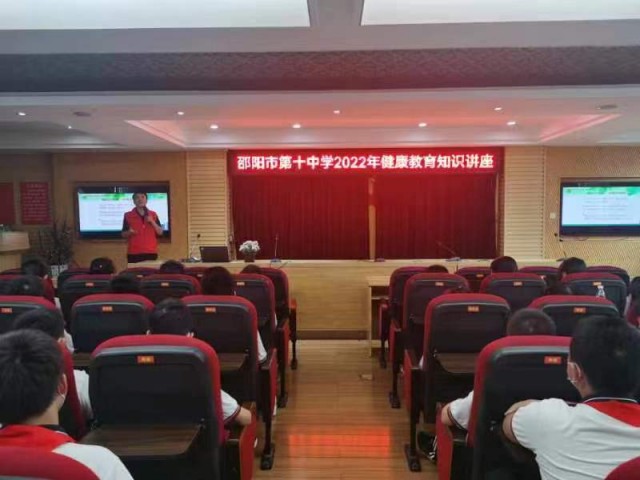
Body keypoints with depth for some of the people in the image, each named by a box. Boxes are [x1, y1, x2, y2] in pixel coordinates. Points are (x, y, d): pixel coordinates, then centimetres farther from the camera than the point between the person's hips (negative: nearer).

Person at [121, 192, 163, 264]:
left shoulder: (153, 214, 10)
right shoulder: (128, 215, 5)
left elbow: (160, 232, 6)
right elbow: (123, 235, 8)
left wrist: (152, 221, -7)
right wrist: (129, 232, -13)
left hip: (151, 252, 1)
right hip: (134, 253, -1)